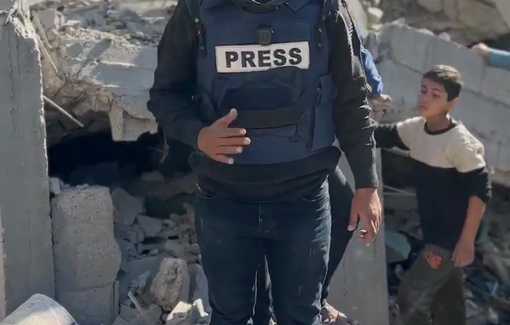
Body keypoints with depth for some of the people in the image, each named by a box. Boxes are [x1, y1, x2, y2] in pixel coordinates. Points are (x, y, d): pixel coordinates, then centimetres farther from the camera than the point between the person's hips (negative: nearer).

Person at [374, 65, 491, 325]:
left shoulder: (459, 140, -20)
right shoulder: (416, 128, 1)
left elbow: (481, 189, -19)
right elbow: (381, 136, 8)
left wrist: (467, 241, -18)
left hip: (453, 237, -8)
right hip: (433, 233, 8)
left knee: (410, 296, -6)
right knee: (447, 304, 18)